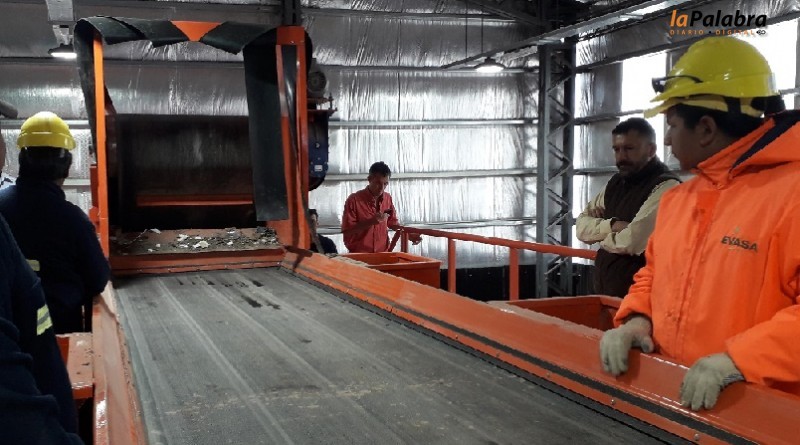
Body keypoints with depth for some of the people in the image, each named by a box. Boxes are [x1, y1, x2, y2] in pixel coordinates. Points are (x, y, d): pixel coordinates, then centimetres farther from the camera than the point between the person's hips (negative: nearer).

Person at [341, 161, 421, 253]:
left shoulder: (388, 198, 7)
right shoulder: (353, 200, -7)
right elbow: (347, 231, -9)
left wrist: (409, 235, 6)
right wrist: (370, 222, -18)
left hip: (382, 253, 5)